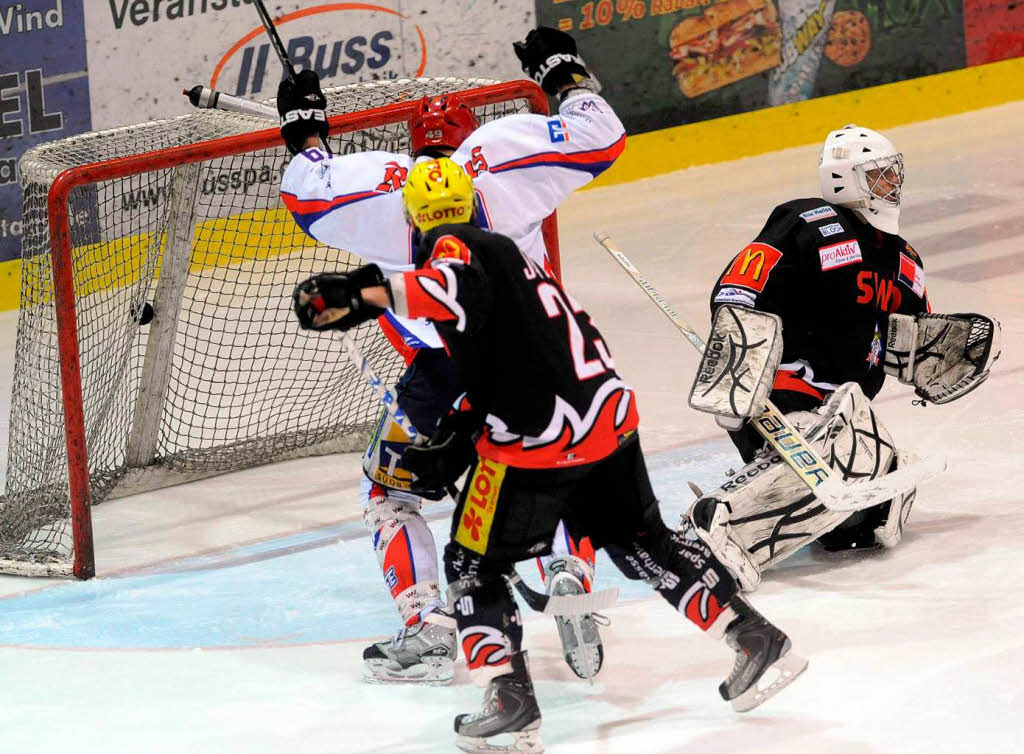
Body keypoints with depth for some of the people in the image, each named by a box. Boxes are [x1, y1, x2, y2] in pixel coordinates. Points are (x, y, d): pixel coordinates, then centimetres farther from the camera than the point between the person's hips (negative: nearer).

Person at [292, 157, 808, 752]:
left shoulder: (451, 247, -4)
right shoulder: (507, 251, 24)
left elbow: (460, 287, -30)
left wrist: (366, 296, -33)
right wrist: (451, 444, 26)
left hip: (537, 438, -8)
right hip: (609, 418, 8)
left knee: (474, 564, 7)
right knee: (642, 543, 24)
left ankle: (511, 699, -5)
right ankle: (758, 640, 23)